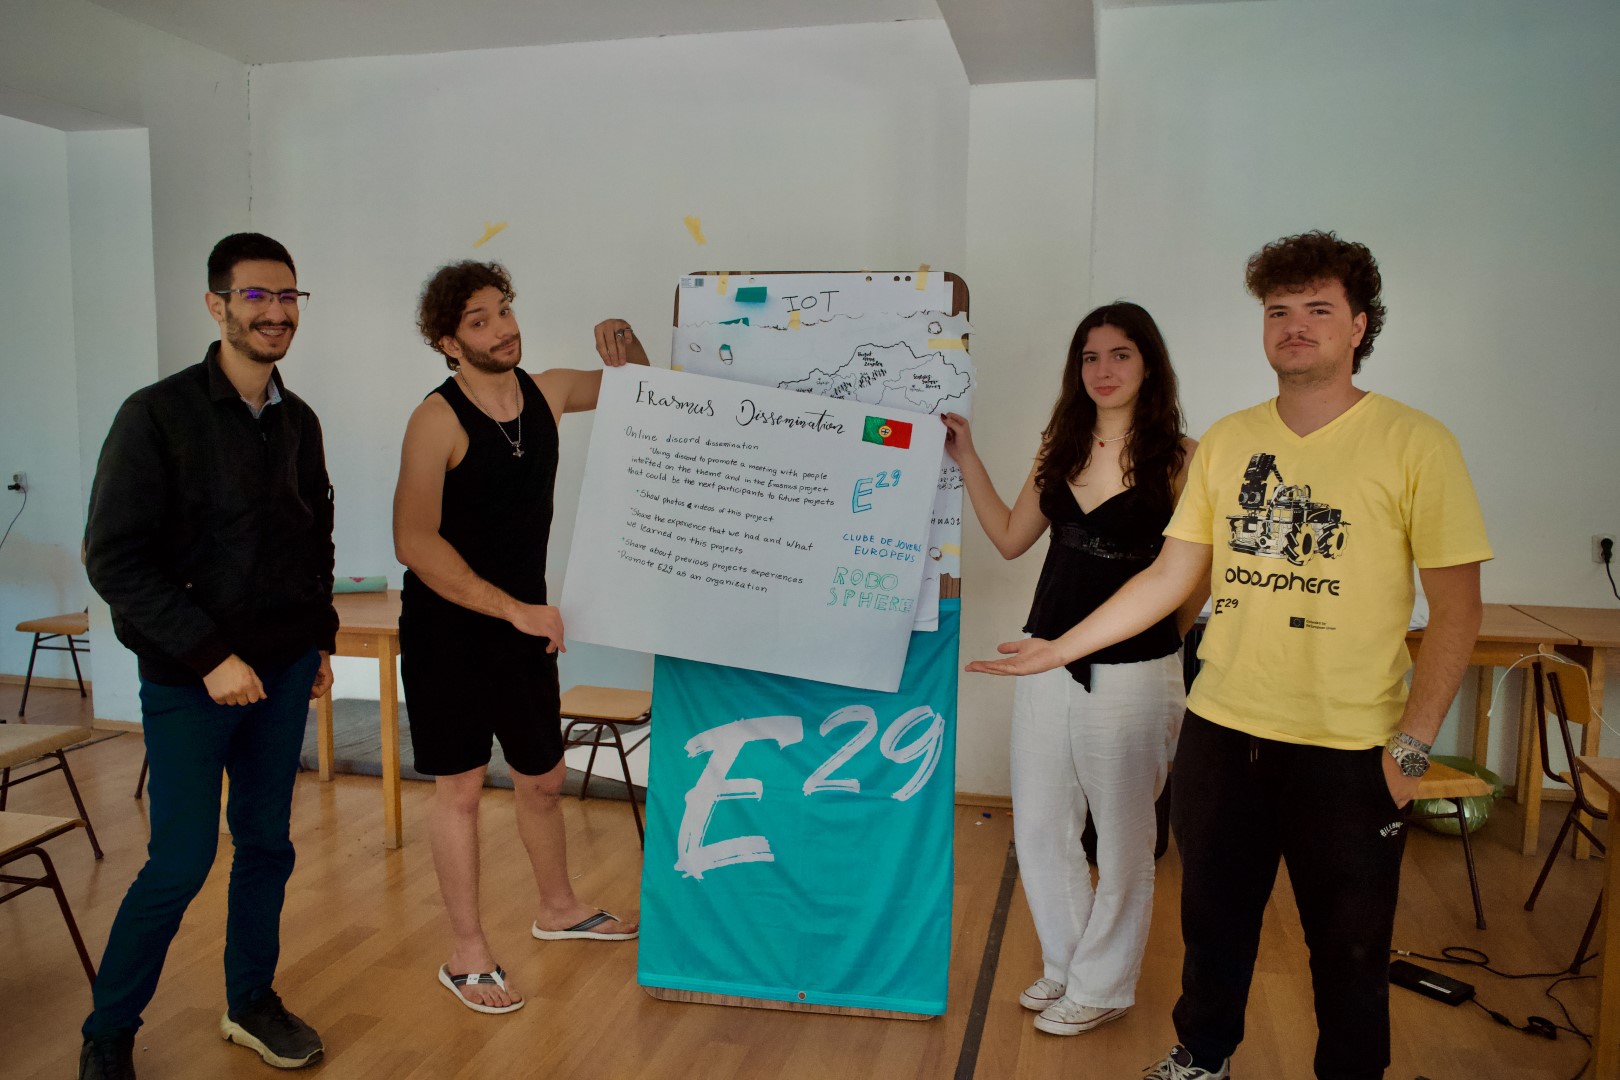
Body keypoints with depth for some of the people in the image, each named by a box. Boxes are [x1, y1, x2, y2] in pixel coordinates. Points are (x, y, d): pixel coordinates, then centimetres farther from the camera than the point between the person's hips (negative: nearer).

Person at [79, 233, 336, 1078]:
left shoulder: (298, 421, 7)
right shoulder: (157, 414, -11)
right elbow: (114, 558, -14)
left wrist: (320, 639, 12)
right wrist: (210, 656, -18)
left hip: (282, 669, 5)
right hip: (187, 678, -5)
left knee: (267, 843, 12)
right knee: (182, 861, -1)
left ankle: (250, 1001, 31)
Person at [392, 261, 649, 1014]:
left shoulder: (547, 393, 0)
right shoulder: (438, 420, -17)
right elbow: (416, 543, -24)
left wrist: (624, 339, -6)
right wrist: (516, 609, -27)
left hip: (524, 624, 6)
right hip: (448, 628, -5)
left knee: (543, 777, 17)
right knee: (460, 787, 4)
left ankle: (558, 908, 40)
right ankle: (466, 954, 20)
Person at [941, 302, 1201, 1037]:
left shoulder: (1178, 457, -9)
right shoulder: (1062, 446, 7)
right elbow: (1010, 538, 11)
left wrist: (1159, 637, -7)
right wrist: (965, 458, 8)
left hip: (1133, 674, -5)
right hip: (1049, 665, 5)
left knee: (1122, 839, 10)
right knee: (1039, 829, 15)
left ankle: (1102, 985, 30)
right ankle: (1066, 964, 37)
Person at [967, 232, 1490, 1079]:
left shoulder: (1414, 444, -8)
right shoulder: (1227, 440, 5)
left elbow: (1456, 607, -7)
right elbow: (1171, 575, 6)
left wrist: (1412, 745, -12)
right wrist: (1061, 648, 1)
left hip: (1346, 751, -4)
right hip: (1221, 730, 4)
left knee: (1348, 949, 12)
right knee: (1214, 921, 20)